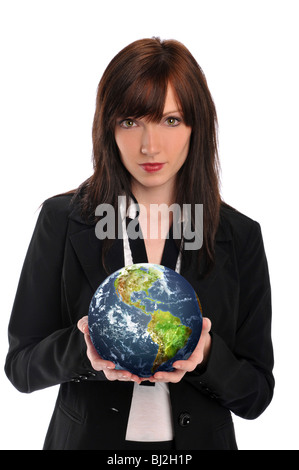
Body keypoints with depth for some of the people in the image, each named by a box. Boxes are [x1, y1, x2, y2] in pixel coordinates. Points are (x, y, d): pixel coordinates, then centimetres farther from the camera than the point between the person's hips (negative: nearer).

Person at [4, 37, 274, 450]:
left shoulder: (240, 236, -7)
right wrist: (85, 349, -25)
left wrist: (206, 356, -24)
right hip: (87, 438, 0)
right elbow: (21, 367, -7)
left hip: (199, 438, 1)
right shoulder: (63, 220, -9)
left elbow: (256, 397, -6)